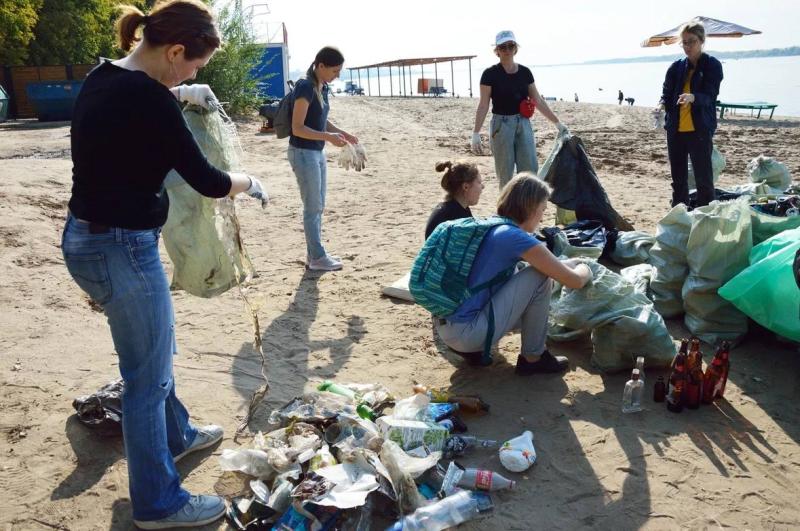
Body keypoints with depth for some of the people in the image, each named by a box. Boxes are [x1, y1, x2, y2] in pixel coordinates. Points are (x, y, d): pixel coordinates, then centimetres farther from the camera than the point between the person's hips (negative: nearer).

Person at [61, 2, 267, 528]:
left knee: (154, 350, 27)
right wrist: (250, 182, 4)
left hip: (84, 238, 10)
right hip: (123, 249, -10)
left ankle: (176, 435, 50)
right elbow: (206, 180, -14)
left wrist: (179, 93, 23)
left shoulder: (102, 77, 4)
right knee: (148, 377, 5)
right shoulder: (148, 101, -22)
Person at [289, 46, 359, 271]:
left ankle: (314, 254, 23)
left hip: (318, 152, 9)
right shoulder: (305, 88, -18)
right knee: (312, 207, 0)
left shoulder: (323, 88, 8)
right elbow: (298, 128, -21)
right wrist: (329, 137, -26)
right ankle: (317, 257, 10)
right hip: (303, 153, -9)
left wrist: (342, 132, 5)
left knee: (318, 206, 14)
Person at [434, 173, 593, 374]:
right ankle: (533, 357, 7)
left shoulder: (488, 228, 12)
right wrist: (584, 269, 16)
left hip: (446, 329, 9)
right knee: (539, 276, -4)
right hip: (467, 333, -9)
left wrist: (568, 264, 28)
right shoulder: (515, 237, -13)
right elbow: (574, 281, -6)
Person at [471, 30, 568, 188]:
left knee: (530, 170, -1)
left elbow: (538, 100, 12)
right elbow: (483, 105, -7)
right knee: (505, 174, 0)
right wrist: (476, 133, -14)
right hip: (501, 125, -4)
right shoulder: (490, 74, -6)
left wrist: (557, 122, 12)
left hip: (523, 123, 4)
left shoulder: (525, 72, 7)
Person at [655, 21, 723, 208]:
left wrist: (692, 97, -35)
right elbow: (666, 93, 7)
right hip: (675, 129, 5)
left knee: (704, 178, -6)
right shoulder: (676, 67, 10)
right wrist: (662, 105, -17)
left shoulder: (712, 66, -2)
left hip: (700, 130, -5)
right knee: (678, 179, 11)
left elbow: (709, 96, -13)